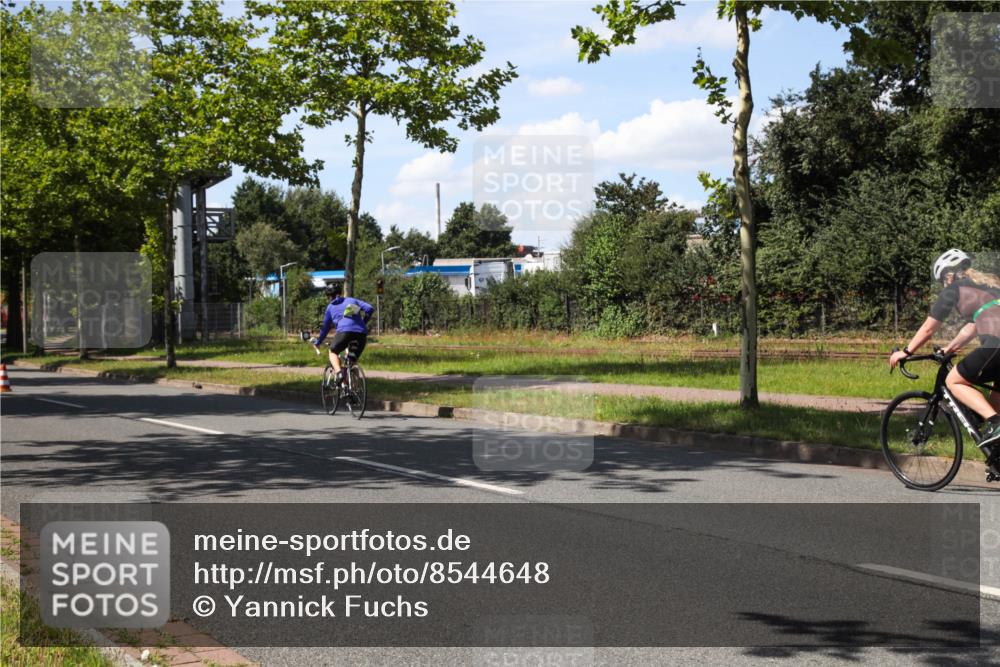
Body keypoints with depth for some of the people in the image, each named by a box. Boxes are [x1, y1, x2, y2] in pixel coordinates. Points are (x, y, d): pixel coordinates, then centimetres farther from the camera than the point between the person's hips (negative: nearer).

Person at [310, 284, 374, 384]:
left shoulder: (330, 307, 24)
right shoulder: (352, 300, 28)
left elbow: (325, 327, 27)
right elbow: (369, 308, 16)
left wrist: (317, 342, 40)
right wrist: (363, 323, 29)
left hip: (345, 331, -3)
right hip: (361, 333, 3)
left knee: (333, 352, 22)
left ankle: (338, 372, -7)